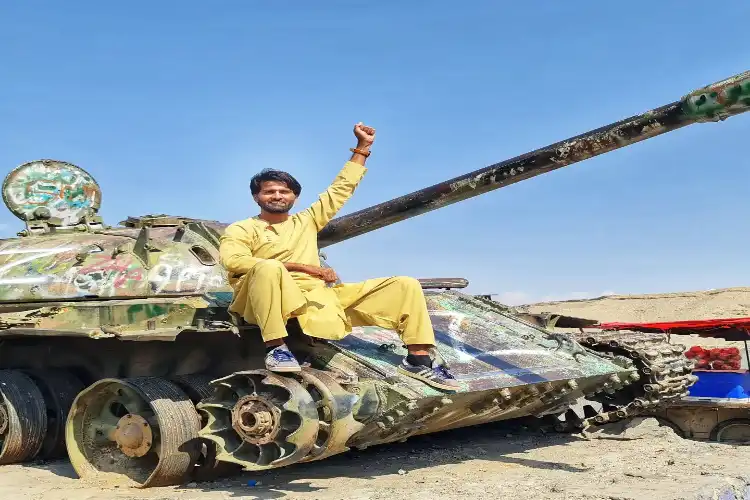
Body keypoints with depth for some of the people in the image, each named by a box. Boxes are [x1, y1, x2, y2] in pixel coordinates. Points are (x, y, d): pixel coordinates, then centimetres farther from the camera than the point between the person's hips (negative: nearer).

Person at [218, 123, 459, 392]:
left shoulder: (306, 221, 24)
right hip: (274, 301, -5)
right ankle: (276, 348, -33)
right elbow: (232, 261, -12)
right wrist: (303, 266, -17)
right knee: (268, 268, -42)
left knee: (405, 285, -2)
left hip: (320, 297, 5)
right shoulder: (241, 229, 9)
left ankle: (419, 358, -11)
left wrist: (362, 146, 23)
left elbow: (341, 189, 28)